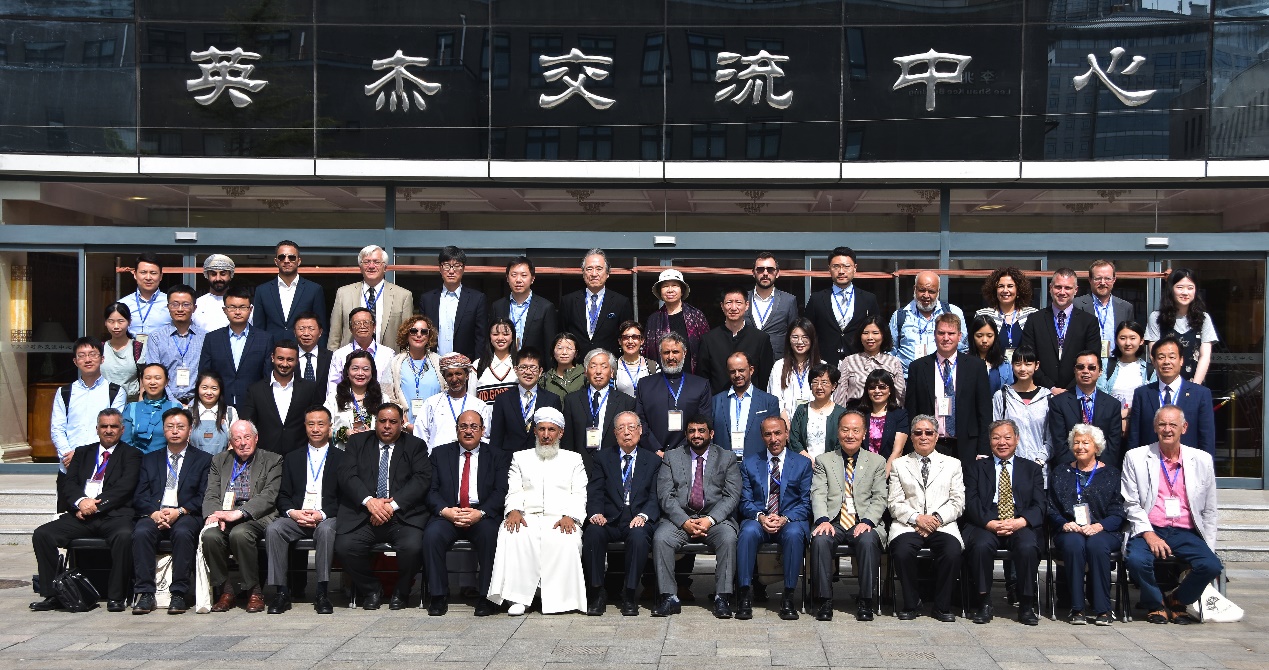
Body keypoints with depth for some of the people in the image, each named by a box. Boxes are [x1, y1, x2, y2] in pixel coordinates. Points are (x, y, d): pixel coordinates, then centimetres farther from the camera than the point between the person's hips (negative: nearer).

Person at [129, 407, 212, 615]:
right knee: (141, 532, -31)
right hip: (153, 514, 2)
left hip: (186, 515, -2)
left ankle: (179, 594, -30)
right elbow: (140, 496, 11)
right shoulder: (150, 459, 22)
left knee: (182, 532, -35)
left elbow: (204, 497, 3)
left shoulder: (203, 459, 15)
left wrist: (180, 511, -14)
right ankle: (144, 593, -27)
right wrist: (154, 512, -11)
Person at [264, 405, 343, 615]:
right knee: (273, 529, -28)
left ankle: (322, 593, -31)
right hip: (296, 517, 3)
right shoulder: (292, 458, 19)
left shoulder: (340, 458, 10)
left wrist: (322, 514, -14)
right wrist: (292, 512, -10)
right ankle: (281, 591, -24)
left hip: (327, 517, -3)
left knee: (326, 530, -37)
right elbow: (283, 496, 13)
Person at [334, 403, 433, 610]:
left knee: (413, 547, -29)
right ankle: (371, 590, 3)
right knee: (344, 547, -24)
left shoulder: (415, 446, 11)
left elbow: (422, 479, -4)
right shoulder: (358, 443, 14)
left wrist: (393, 505, -16)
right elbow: (347, 475, 1)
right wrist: (369, 501, -17)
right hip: (362, 514, 2)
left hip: (403, 514, -1)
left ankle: (401, 592, 3)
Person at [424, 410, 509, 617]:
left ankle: (486, 597, -21)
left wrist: (480, 513, -17)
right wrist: (445, 511, -14)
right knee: (432, 534, -30)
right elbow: (431, 490, 6)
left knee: (490, 533, -33)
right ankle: (438, 596, -16)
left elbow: (501, 492, 0)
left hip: (482, 516, -1)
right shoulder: (440, 453, 15)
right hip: (448, 514, 1)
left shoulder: (498, 457, 13)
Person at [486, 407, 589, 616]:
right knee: (512, 535, -34)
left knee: (567, 541, -36)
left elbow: (579, 495, 10)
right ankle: (518, 598, -32)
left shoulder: (573, 459, 22)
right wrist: (514, 510, -12)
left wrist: (570, 516, -11)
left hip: (560, 520, -1)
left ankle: (560, 599, -28)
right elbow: (514, 491, 12)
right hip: (527, 518, 1)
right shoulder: (521, 458, 25)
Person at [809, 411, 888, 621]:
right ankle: (824, 600, -21)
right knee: (820, 540, -32)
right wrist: (823, 520, -16)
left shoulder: (877, 462, 16)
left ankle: (865, 601, -20)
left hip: (863, 524, 0)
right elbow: (818, 495, 3)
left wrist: (867, 522, -12)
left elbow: (879, 499, 7)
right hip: (833, 523, 0)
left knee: (868, 540, -34)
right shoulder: (823, 461, 15)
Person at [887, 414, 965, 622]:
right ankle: (910, 604, -12)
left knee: (952, 552, -32)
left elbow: (958, 503, 9)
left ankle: (942, 606, -12)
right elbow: (894, 503, 7)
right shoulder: (899, 465, 17)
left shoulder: (952, 464, 19)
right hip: (907, 525, 0)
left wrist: (937, 517, -9)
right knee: (902, 552, -33)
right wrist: (916, 518, -11)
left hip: (942, 525, 0)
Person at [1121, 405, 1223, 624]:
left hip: (1186, 533, 2)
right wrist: (1149, 534, -12)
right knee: (1136, 560, -31)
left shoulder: (1202, 460, 9)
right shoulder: (1135, 457, 5)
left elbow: (1209, 511, 12)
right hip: (1148, 530, -2)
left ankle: (1176, 601, 6)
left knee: (1211, 565, -25)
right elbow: (1131, 504, 1)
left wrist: (1209, 548, 6)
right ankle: (1156, 604, 1)